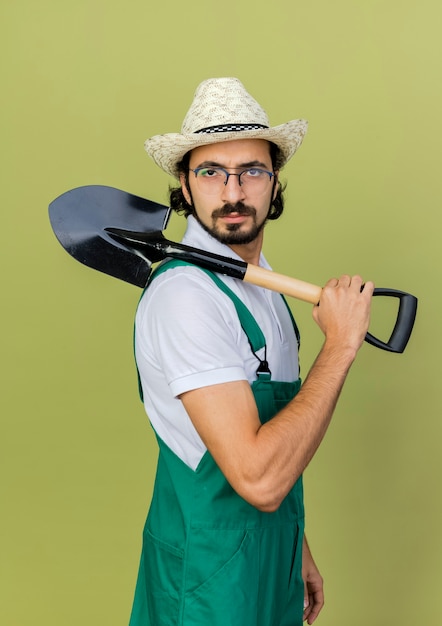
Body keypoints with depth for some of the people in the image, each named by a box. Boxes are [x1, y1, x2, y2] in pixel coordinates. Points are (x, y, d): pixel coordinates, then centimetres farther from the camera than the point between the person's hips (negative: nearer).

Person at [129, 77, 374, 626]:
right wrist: (341, 344, -25)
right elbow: (258, 478, -31)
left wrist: (297, 552, 15)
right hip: (211, 579, -8)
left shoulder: (263, 284, 5)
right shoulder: (183, 294, -25)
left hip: (269, 562, 8)